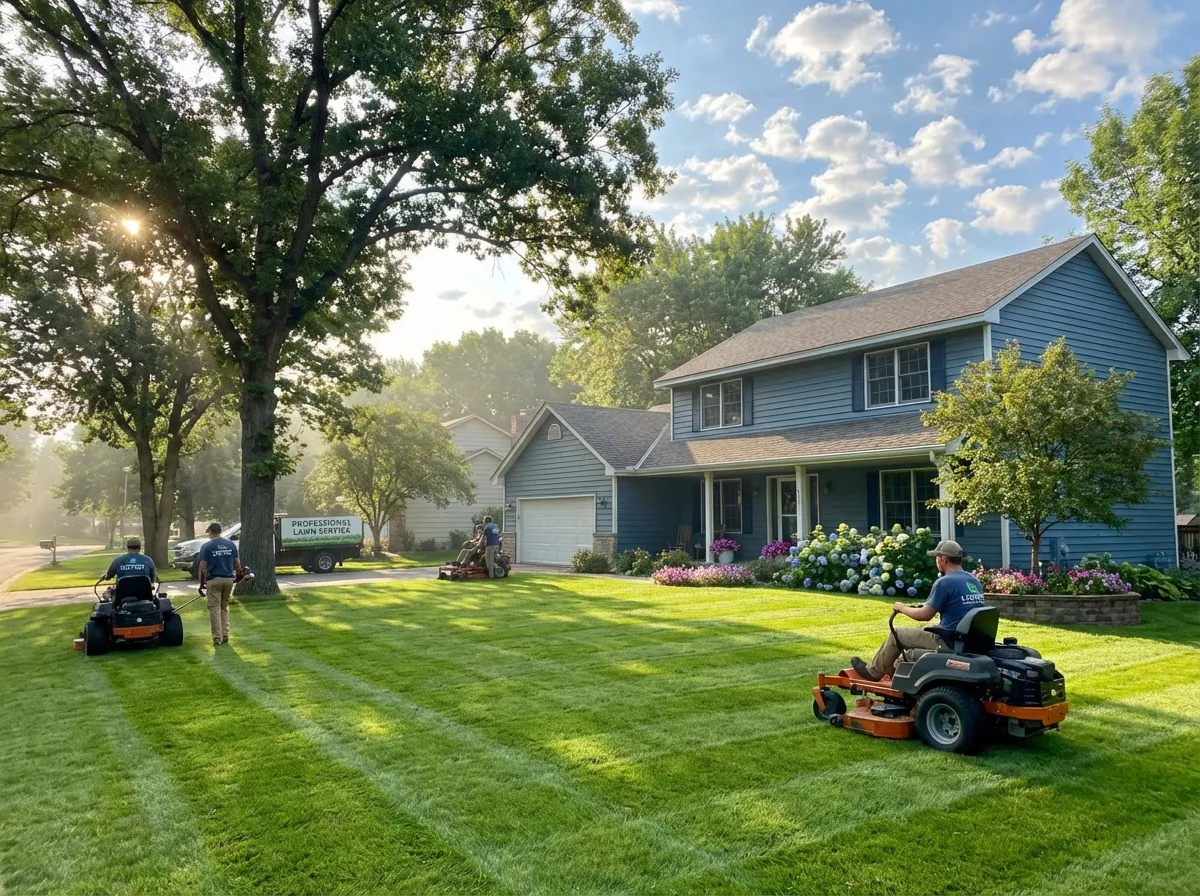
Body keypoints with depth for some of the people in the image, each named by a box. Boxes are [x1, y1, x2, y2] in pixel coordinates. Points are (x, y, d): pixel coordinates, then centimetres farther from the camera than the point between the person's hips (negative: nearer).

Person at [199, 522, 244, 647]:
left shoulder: (207, 546, -4)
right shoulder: (231, 544, 6)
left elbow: (203, 566, -6)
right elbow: (237, 563, 6)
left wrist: (202, 583, 2)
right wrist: (238, 576, 20)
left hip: (214, 580, -4)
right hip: (229, 579, 4)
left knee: (214, 608, 2)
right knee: (224, 607, 17)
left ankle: (217, 638, -1)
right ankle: (225, 636, 14)